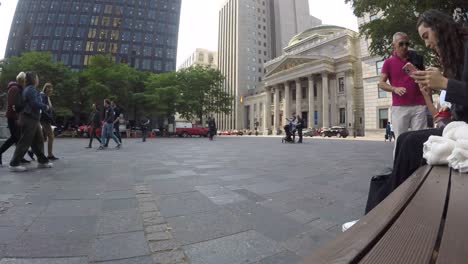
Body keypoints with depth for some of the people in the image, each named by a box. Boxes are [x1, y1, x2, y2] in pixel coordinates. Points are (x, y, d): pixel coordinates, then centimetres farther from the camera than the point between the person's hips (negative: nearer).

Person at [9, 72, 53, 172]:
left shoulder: (29, 89, 18)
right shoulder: (31, 89, -12)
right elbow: (35, 103, -20)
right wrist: (45, 107, -5)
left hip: (33, 119, 10)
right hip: (29, 119, -10)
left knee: (39, 140, 12)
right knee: (25, 142, -5)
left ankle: (42, 161, 18)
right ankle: (14, 164, 1)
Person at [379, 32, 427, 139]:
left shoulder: (416, 59, 14)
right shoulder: (389, 62, 6)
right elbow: (381, 83, 3)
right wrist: (395, 89, -16)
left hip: (419, 106, 3)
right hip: (399, 107, -2)